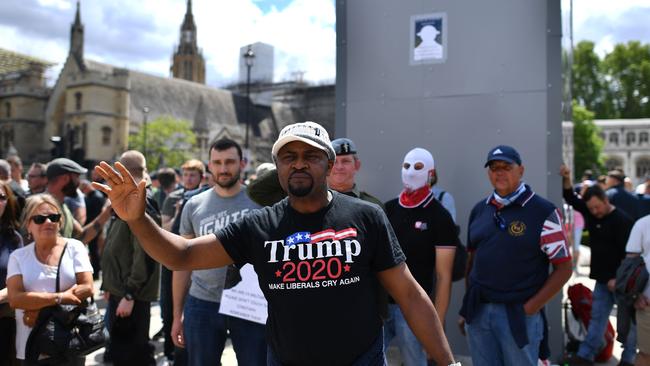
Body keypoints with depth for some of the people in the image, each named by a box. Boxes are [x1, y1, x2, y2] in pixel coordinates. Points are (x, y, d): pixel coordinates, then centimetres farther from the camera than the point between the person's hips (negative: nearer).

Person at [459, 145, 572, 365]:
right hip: (478, 311, 4)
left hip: (518, 314, -4)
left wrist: (530, 308, -12)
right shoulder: (479, 210, 7)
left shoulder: (543, 212, -7)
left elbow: (563, 268, -7)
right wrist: (466, 307, 9)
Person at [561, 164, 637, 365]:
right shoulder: (591, 214, 4)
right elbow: (571, 198, 9)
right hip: (602, 279, 7)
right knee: (597, 318, 9)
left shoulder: (622, 220, -17)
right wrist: (566, 179, -7)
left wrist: (618, 278, -18)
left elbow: (628, 253, -19)